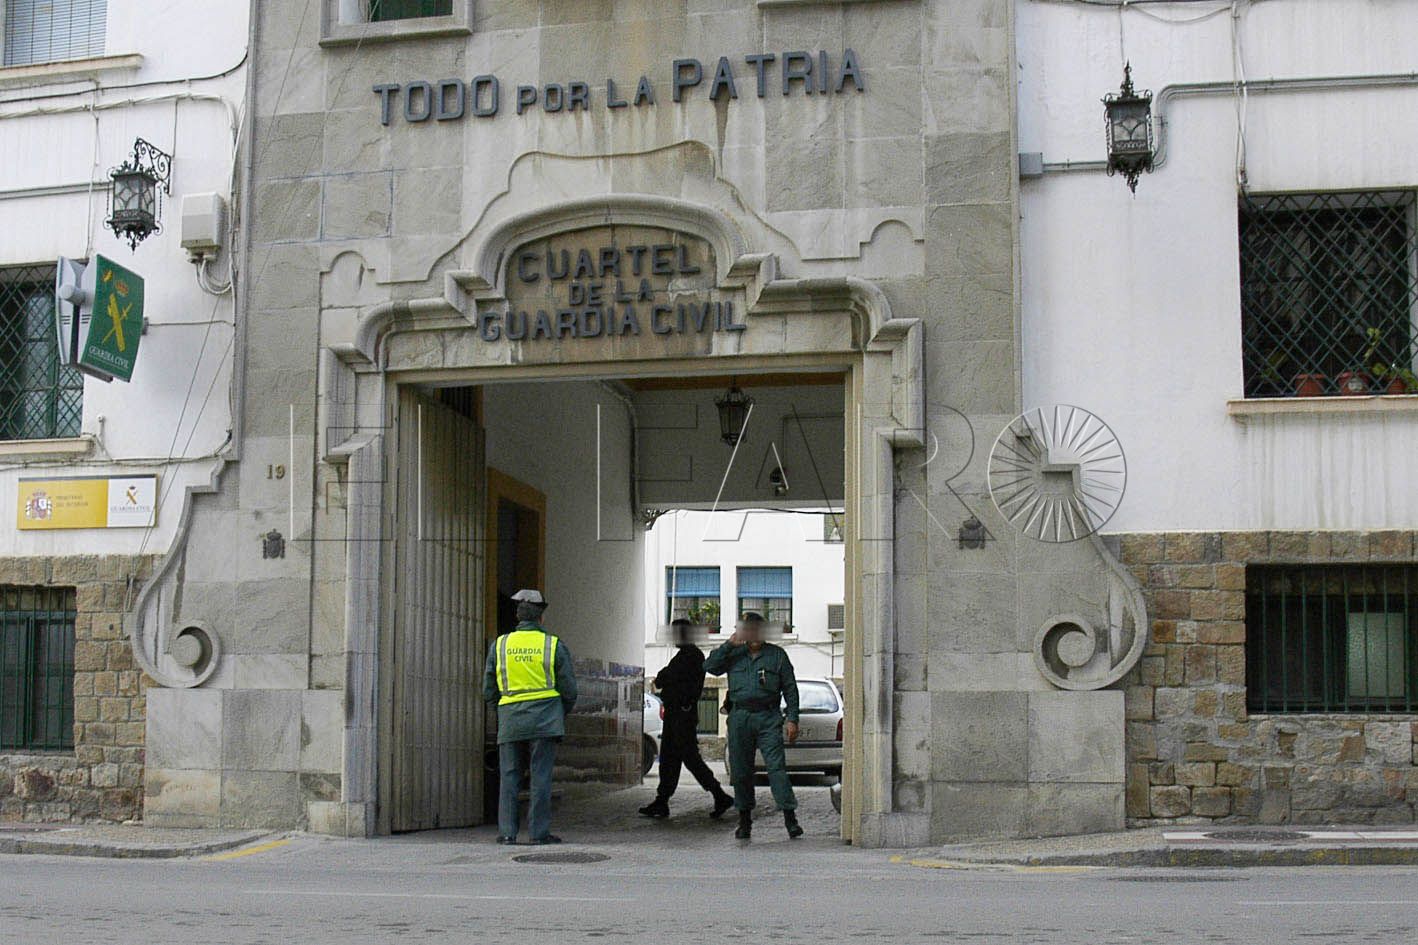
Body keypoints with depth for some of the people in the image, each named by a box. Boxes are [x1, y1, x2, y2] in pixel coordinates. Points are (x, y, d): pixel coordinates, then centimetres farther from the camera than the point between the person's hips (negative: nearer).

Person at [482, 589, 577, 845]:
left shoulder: (500, 644, 7)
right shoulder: (554, 645, 1)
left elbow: (488, 691, 10)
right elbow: (569, 690, 3)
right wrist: (561, 714, 21)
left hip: (510, 719, 2)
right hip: (544, 718, -2)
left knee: (509, 776, 7)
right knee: (541, 776, 0)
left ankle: (507, 831, 3)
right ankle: (539, 831, -1)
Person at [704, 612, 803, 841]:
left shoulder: (777, 655, 10)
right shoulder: (734, 654, 13)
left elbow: (790, 688, 8)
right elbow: (710, 666, 0)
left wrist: (792, 719, -1)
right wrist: (729, 643, -6)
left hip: (768, 717, -2)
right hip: (739, 717, 2)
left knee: (777, 767, -11)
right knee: (741, 771, 5)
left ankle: (790, 819, -13)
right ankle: (745, 821, 15)